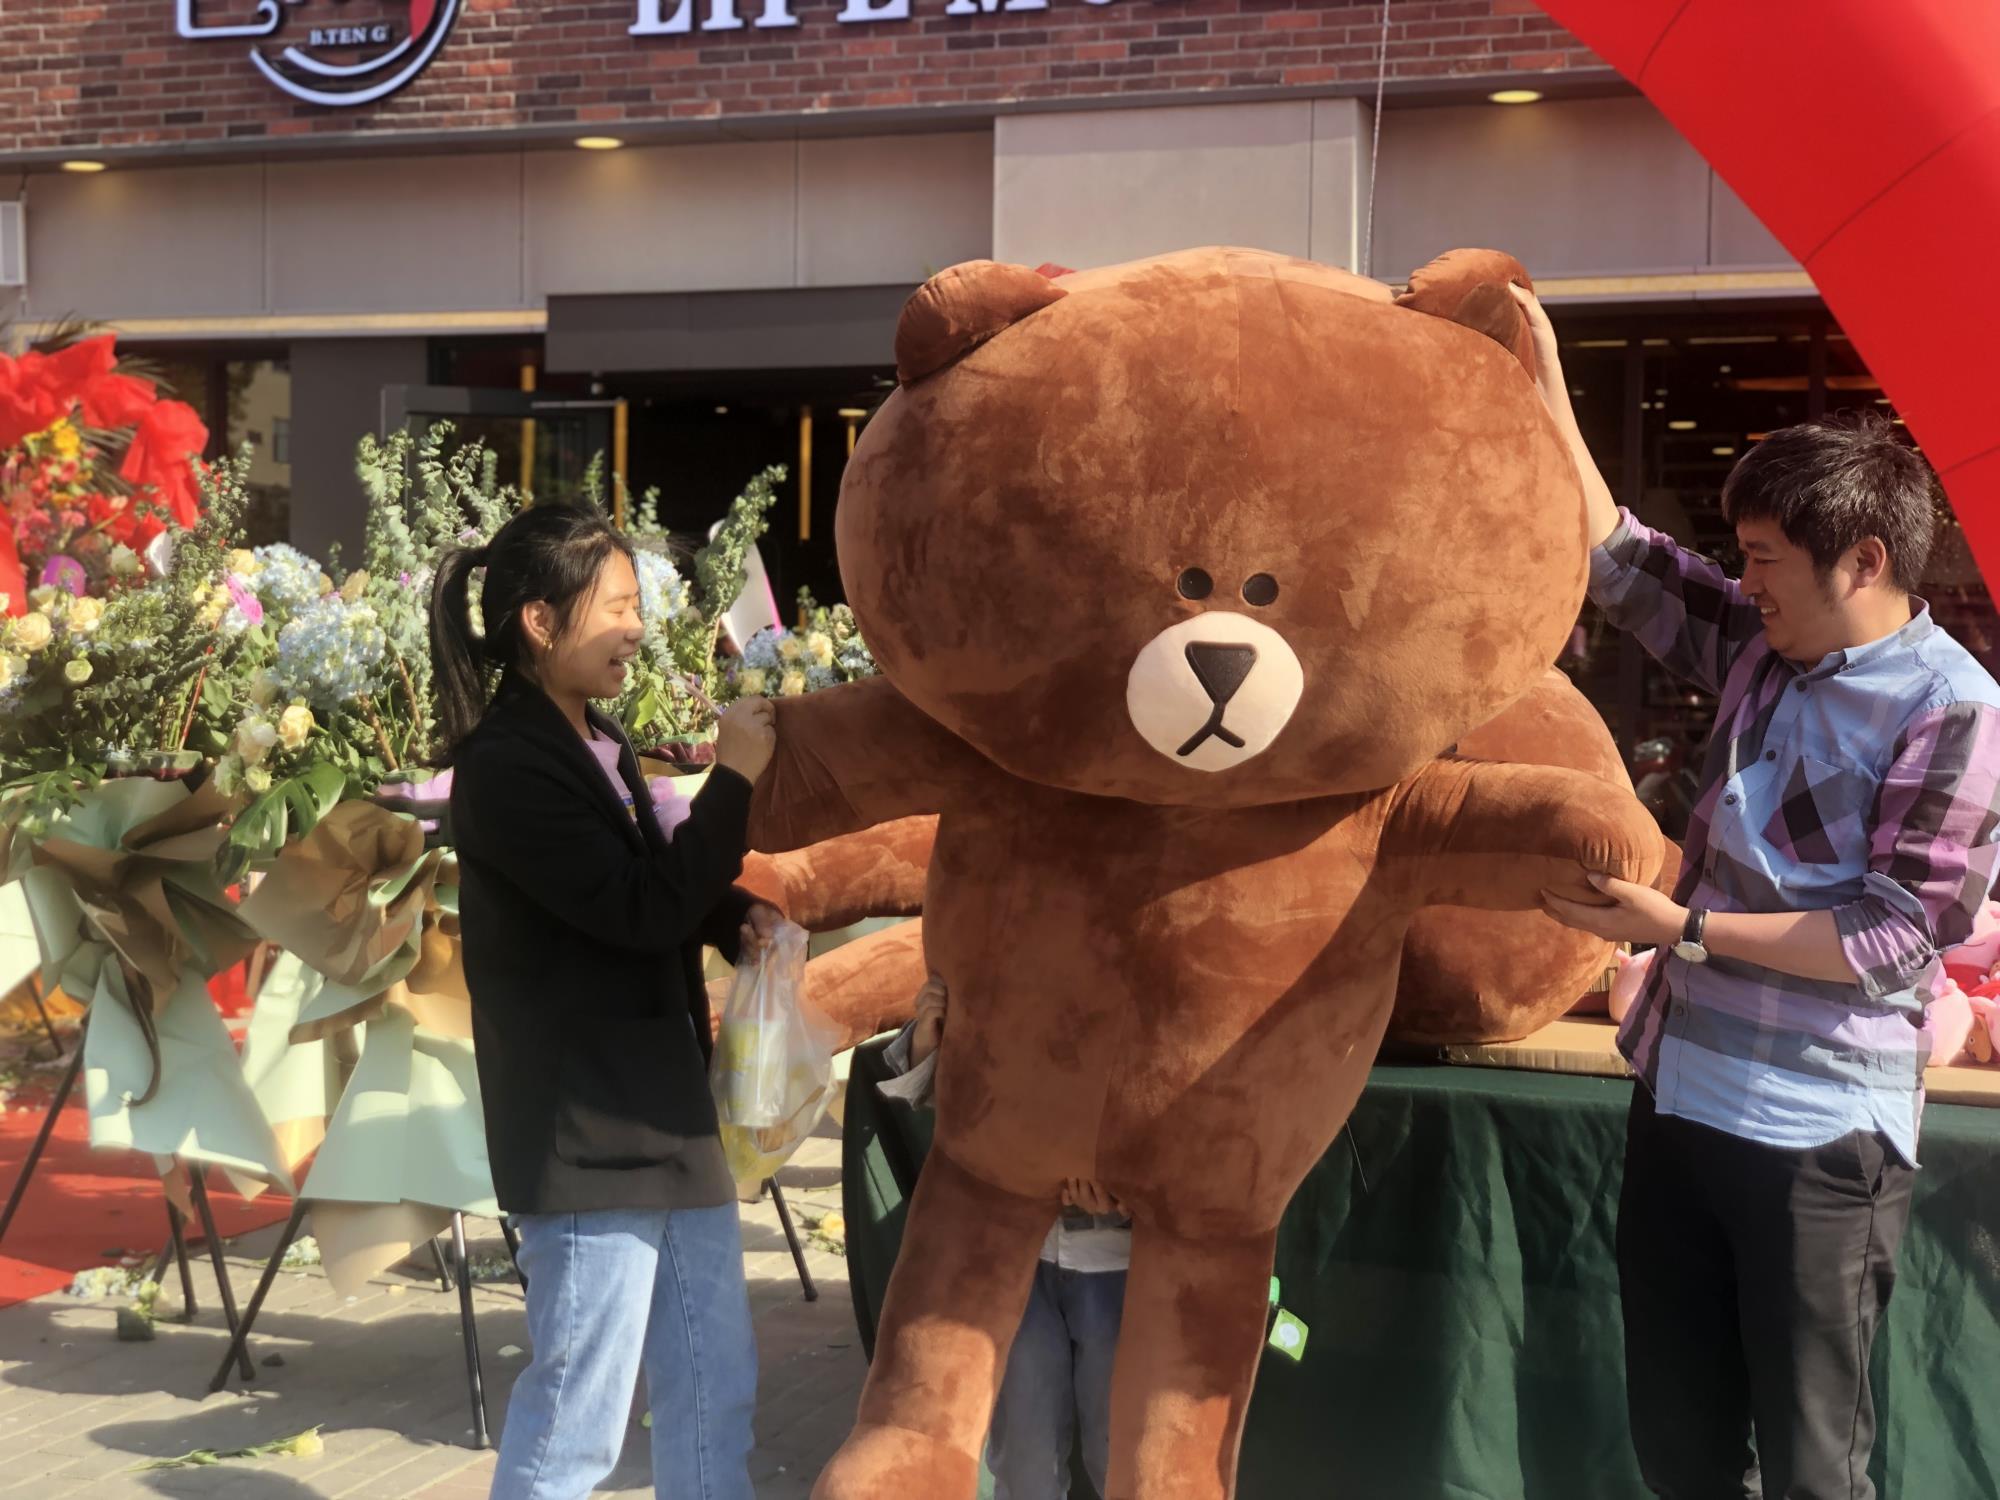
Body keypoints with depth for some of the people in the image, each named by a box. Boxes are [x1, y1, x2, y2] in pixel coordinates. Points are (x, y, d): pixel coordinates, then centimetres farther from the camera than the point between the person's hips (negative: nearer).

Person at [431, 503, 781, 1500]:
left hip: (667, 1119, 9)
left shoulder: (600, 747, 11)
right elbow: (641, 908, -21)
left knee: (714, 1397, 16)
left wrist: (733, 921, 4)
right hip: (587, 1138, -9)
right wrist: (732, 779, -16)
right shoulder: (503, 766, -17)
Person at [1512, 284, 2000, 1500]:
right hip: (1680, 1097, 7)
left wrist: (1682, 931, -17)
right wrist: (1543, 384, 7)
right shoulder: (1760, 646, 5)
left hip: (1819, 1137, -7)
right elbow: (1619, 557, 13)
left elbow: (1896, 932, -17)